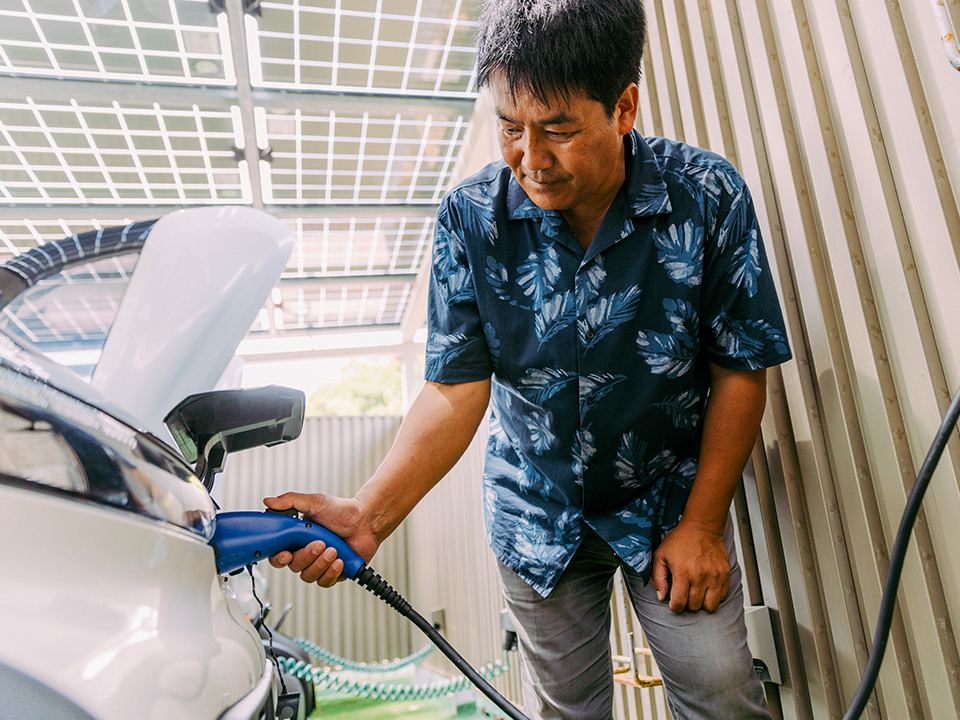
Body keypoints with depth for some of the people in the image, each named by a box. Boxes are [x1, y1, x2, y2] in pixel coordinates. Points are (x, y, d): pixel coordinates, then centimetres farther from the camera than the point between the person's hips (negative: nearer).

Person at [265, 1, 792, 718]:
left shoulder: (708, 197, -18)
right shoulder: (470, 219, -17)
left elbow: (740, 372, -11)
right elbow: (458, 388, -18)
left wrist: (703, 524, -10)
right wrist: (369, 513, -31)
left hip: (671, 496, 0)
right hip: (538, 514, 1)